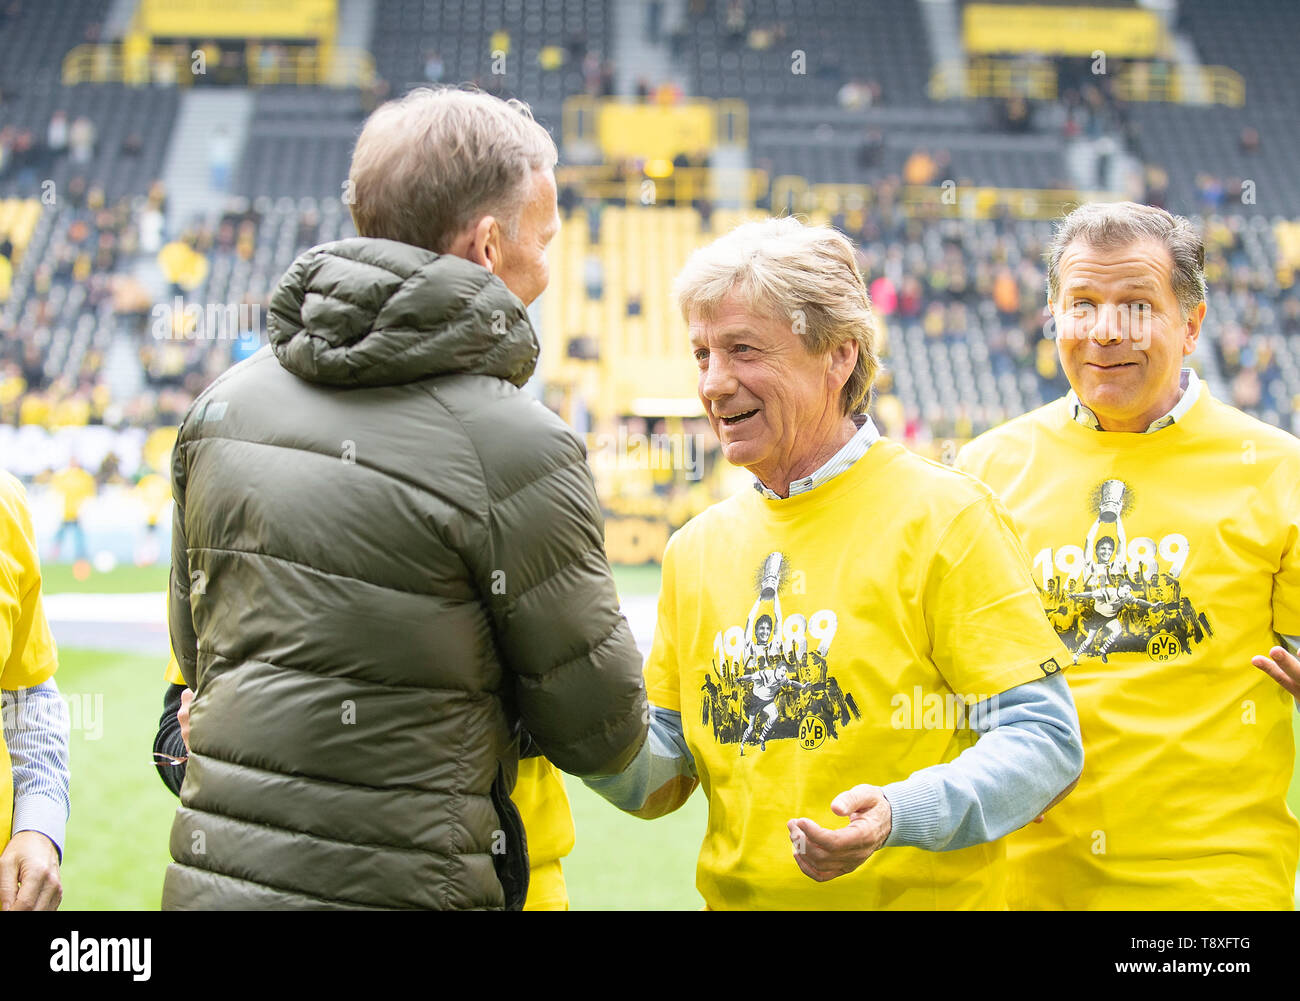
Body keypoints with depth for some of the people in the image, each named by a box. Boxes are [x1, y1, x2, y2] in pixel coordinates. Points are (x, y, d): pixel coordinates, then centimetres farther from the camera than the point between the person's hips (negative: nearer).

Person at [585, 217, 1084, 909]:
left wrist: (900, 814, -28)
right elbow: (664, 775, 10)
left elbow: (1044, 740, -15)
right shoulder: (696, 547, 5)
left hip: (921, 896, -5)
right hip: (737, 896, 5)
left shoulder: (941, 516, -11)